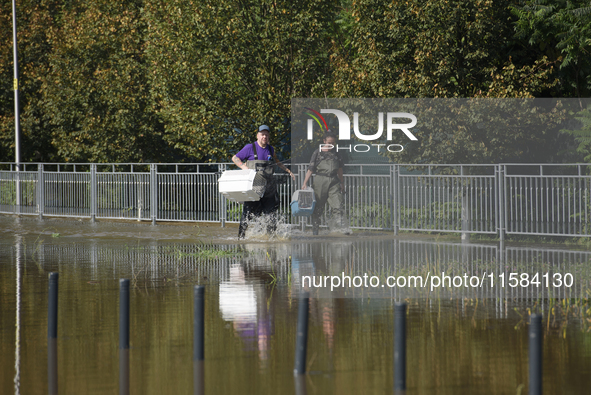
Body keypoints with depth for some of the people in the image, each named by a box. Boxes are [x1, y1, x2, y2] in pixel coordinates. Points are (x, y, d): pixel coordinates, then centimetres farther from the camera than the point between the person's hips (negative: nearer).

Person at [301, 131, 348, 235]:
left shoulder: (336, 154, 13)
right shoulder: (317, 153, 3)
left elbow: (339, 170, 23)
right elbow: (310, 169, 2)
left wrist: (342, 184, 25)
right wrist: (305, 183, -3)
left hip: (333, 181, 2)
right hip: (320, 181, -2)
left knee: (338, 206, -10)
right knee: (317, 207, 3)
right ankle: (315, 230, 13)